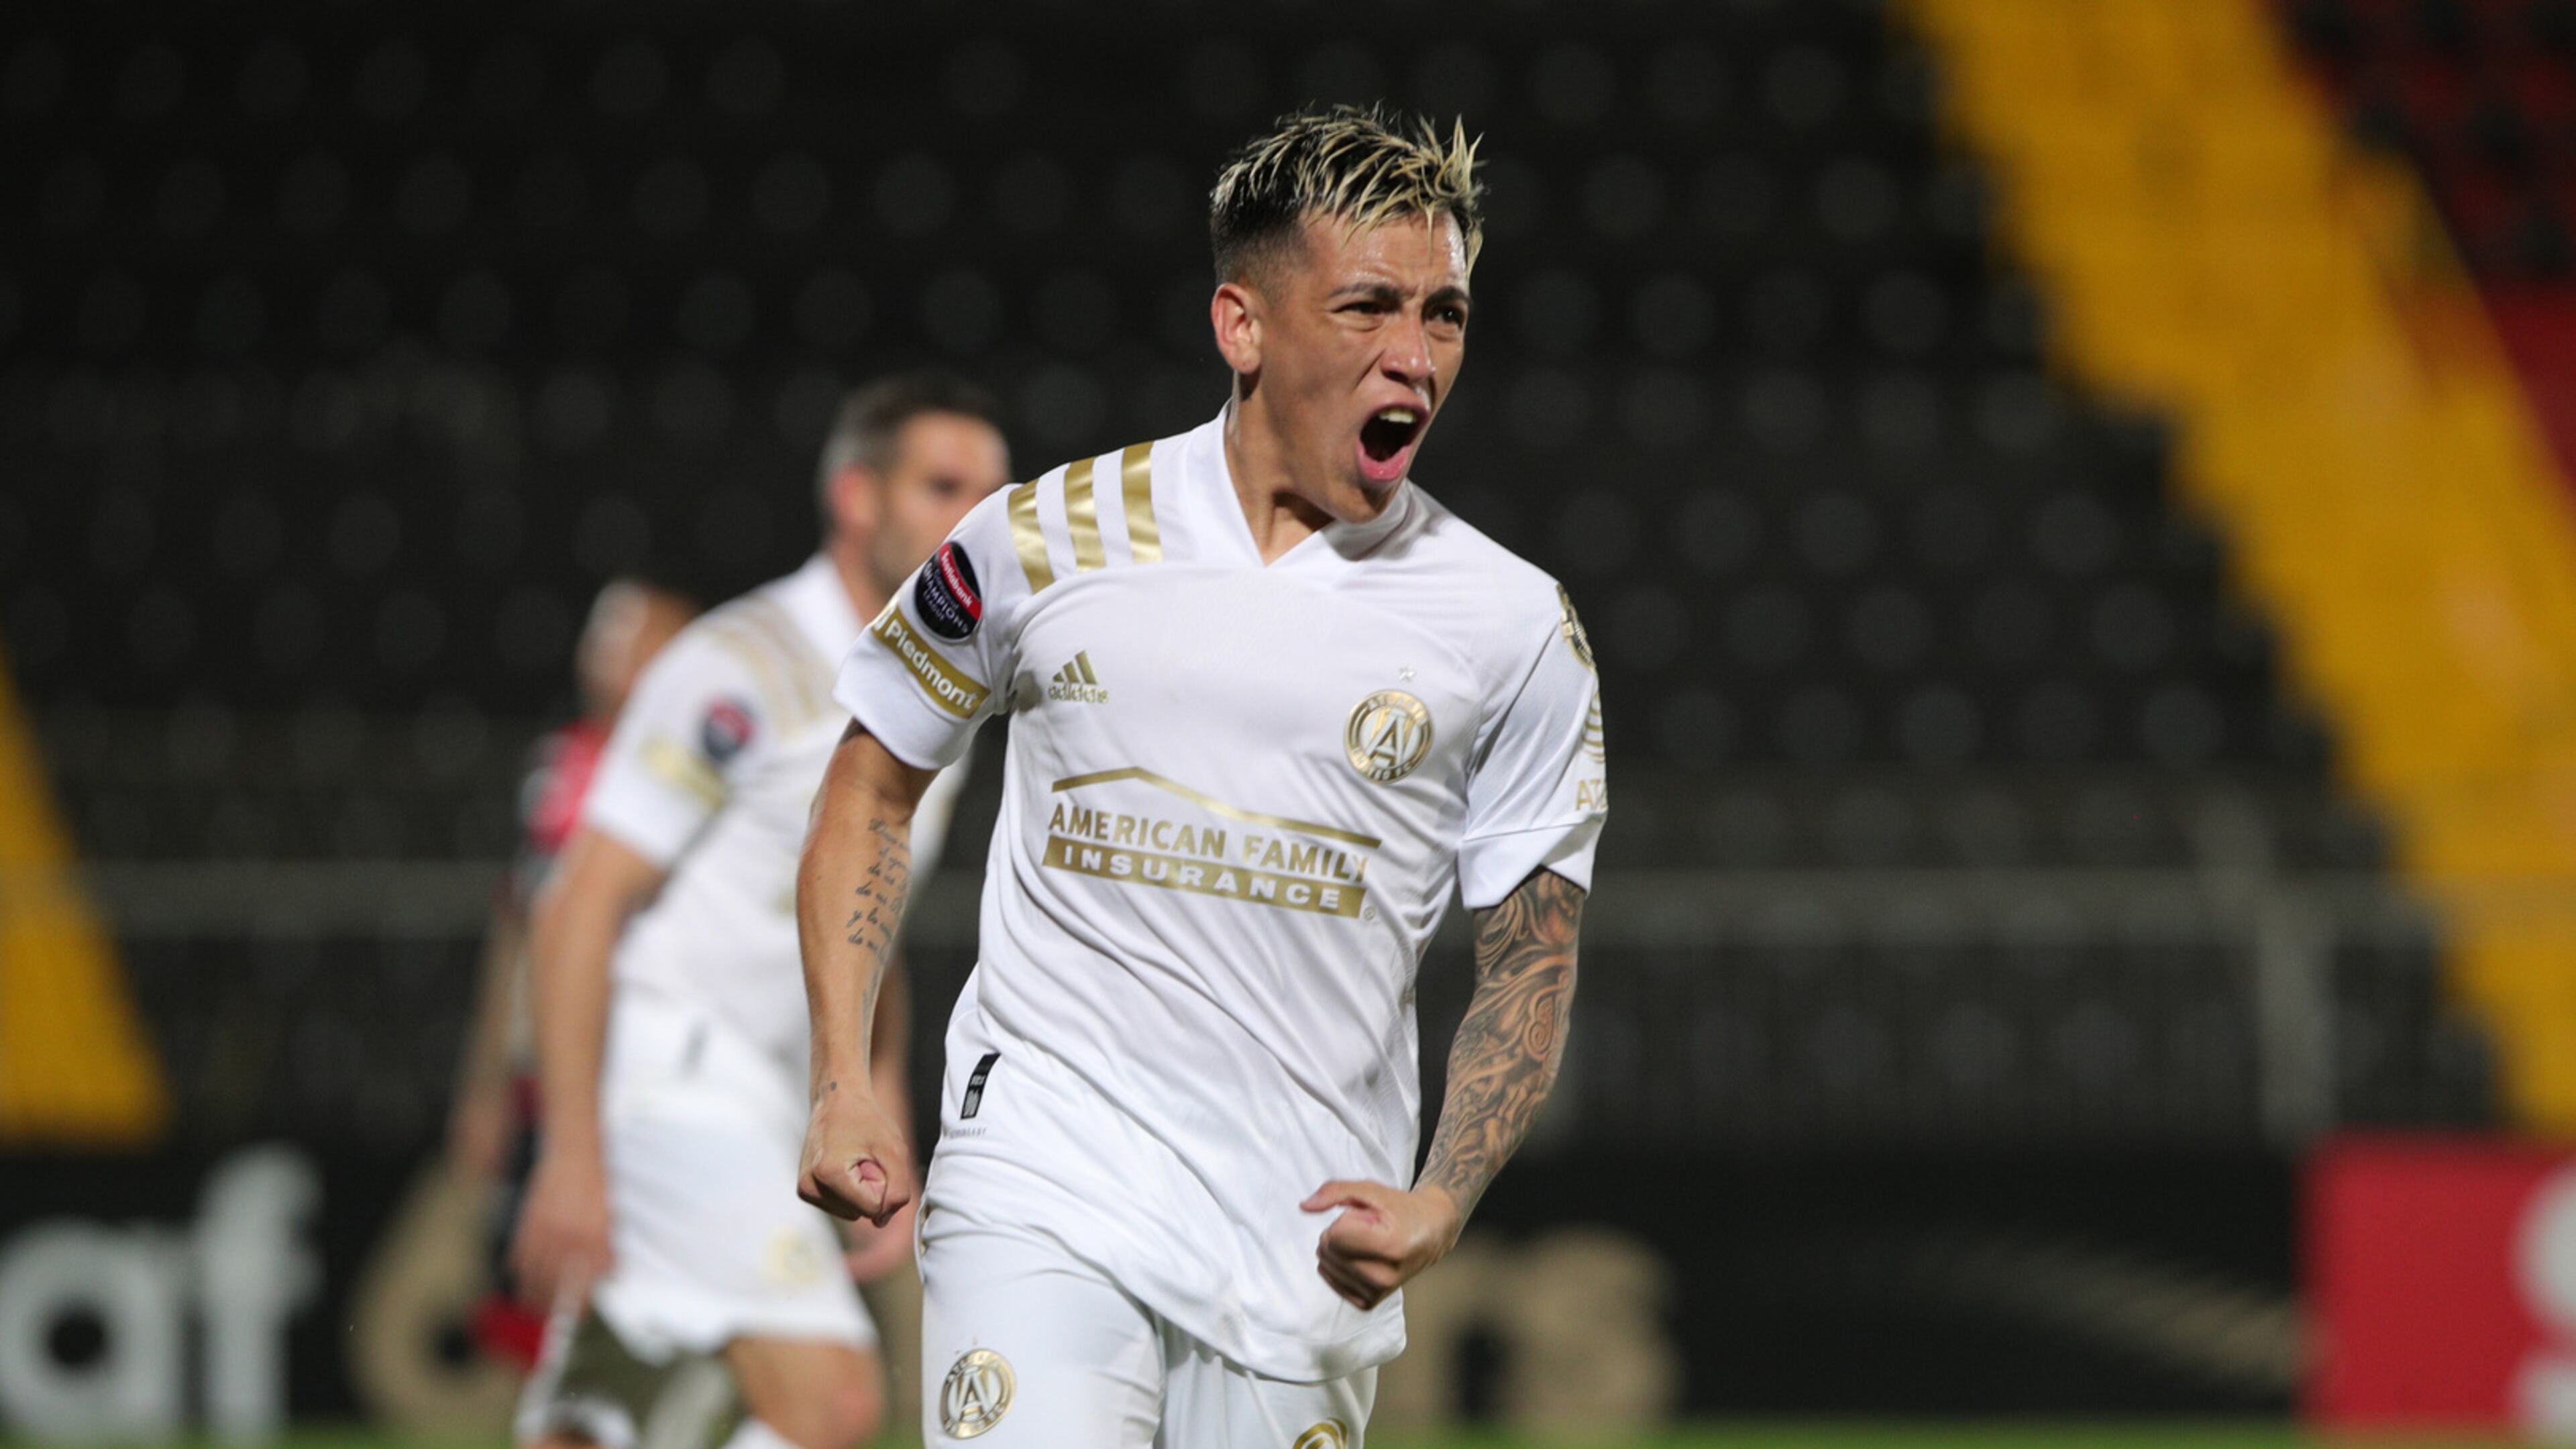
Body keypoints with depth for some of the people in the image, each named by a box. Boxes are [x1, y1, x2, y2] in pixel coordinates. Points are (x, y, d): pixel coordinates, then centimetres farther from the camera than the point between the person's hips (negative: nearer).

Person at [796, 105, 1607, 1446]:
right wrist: (842, 1080, 4)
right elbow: (871, 784, 15)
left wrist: (1444, 1203, -10)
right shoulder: (1045, 541, 2)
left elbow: (1532, 954, 7)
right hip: (1041, 1184, -1)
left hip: (1309, 1239, 2)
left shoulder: (1510, 624, 3)